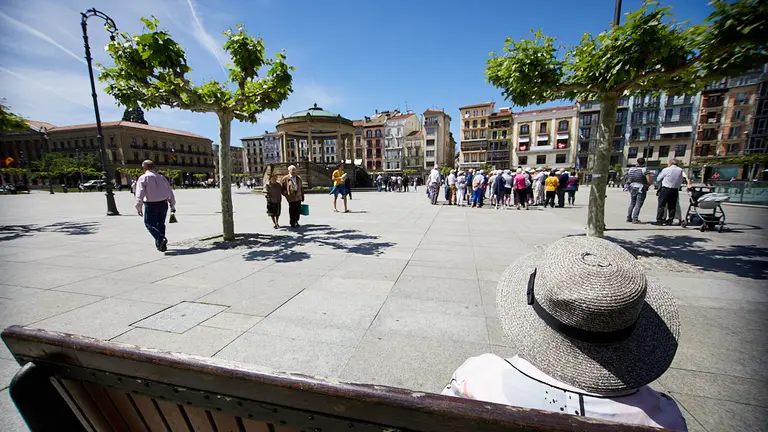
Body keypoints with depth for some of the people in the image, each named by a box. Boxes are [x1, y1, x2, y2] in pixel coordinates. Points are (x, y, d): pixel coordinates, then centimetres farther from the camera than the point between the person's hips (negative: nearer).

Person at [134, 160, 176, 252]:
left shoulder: (143, 178, -3)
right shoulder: (161, 177, 12)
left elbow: (140, 194, -10)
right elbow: (170, 192, 13)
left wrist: (139, 208, -6)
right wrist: (172, 205, 19)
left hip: (151, 204, -5)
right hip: (163, 203, 5)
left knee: (149, 224, 4)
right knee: (161, 224, 15)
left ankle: (161, 239, -19)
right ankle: (160, 245, 19)